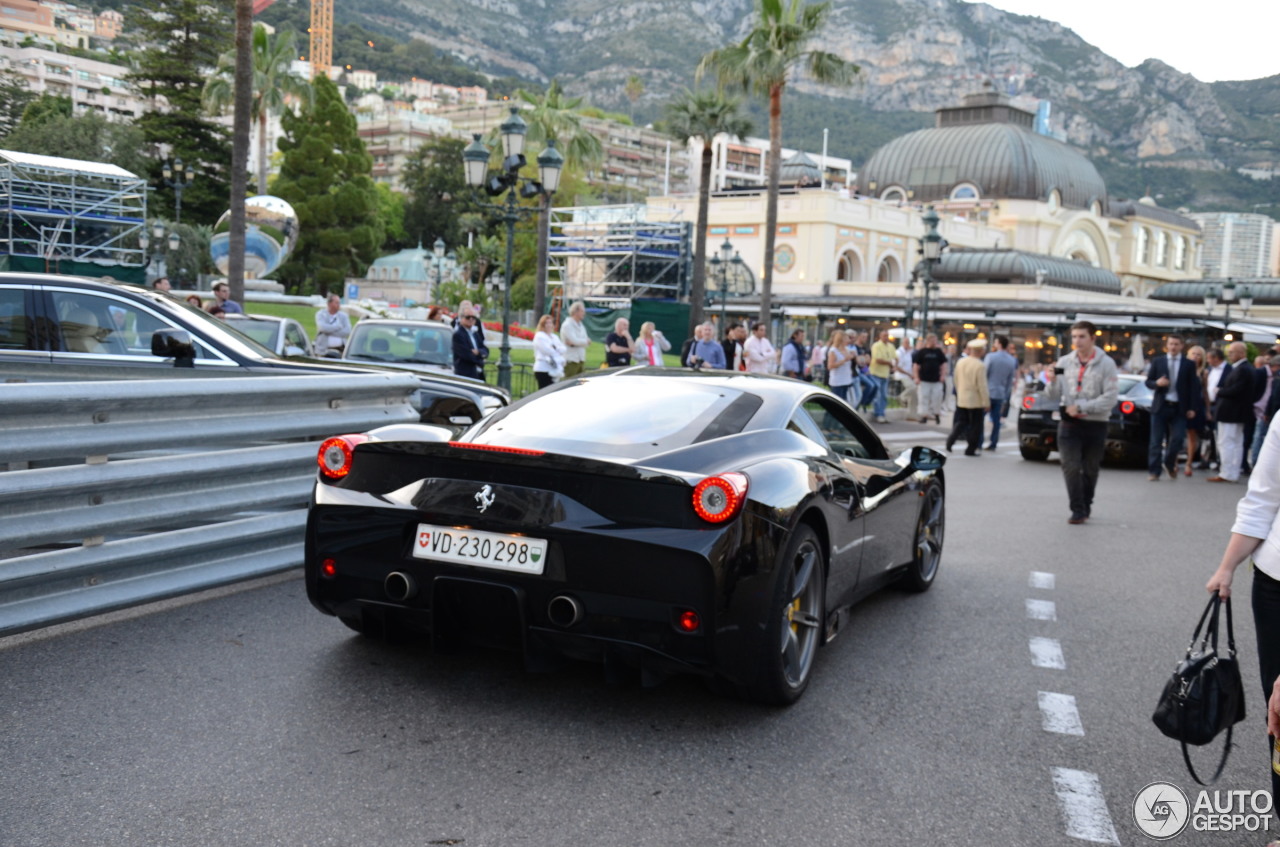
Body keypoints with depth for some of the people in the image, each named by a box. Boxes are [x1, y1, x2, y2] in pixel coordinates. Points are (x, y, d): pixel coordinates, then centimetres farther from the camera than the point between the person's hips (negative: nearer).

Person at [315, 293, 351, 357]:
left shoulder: (343, 315, 11)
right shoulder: (321, 314, 5)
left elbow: (347, 331, -4)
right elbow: (323, 327, -16)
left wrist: (330, 331, -8)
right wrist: (339, 326, -6)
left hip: (340, 350, 2)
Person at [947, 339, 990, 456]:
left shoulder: (960, 362, 2)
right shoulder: (979, 366, -18)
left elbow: (956, 380, 12)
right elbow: (982, 386, -17)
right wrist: (986, 402, -11)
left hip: (961, 399, 6)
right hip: (976, 400, -6)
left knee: (961, 421, 14)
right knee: (975, 425, 6)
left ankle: (951, 439, -8)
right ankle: (971, 449, 9)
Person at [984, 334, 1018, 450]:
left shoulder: (991, 357, -11)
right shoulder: (1012, 361, 6)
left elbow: (984, 373, -11)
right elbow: (1010, 380, 10)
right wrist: (1006, 397, 16)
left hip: (988, 392, -4)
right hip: (1000, 394, 4)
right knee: (996, 419, 9)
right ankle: (993, 443, 9)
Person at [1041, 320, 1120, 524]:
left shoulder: (1106, 364, -4)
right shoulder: (1064, 362, 4)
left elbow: (1110, 397, -12)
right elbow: (1051, 398, 4)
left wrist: (1081, 407, -17)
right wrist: (1053, 381, -16)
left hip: (1095, 425, -1)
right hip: (1069, 424, 1)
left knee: (1090, 470, 11)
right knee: (1071, 468, -10)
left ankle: (1086, 506, 28)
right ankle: (1078, 510, -4)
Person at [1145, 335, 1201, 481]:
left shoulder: (1189, 365, 5)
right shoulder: (1157, 362, 7)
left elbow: (1193, 387, 4)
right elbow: (1148, 382, 8)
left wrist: (1192, 408, -3)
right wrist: (1157, 383, -15)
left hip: (1179, 408, 0)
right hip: (1160, 406, 0)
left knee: (1178, 439, -5)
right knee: (1156, 441, 0)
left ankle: (1169, 463, 21)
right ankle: (1153, 471, 5)